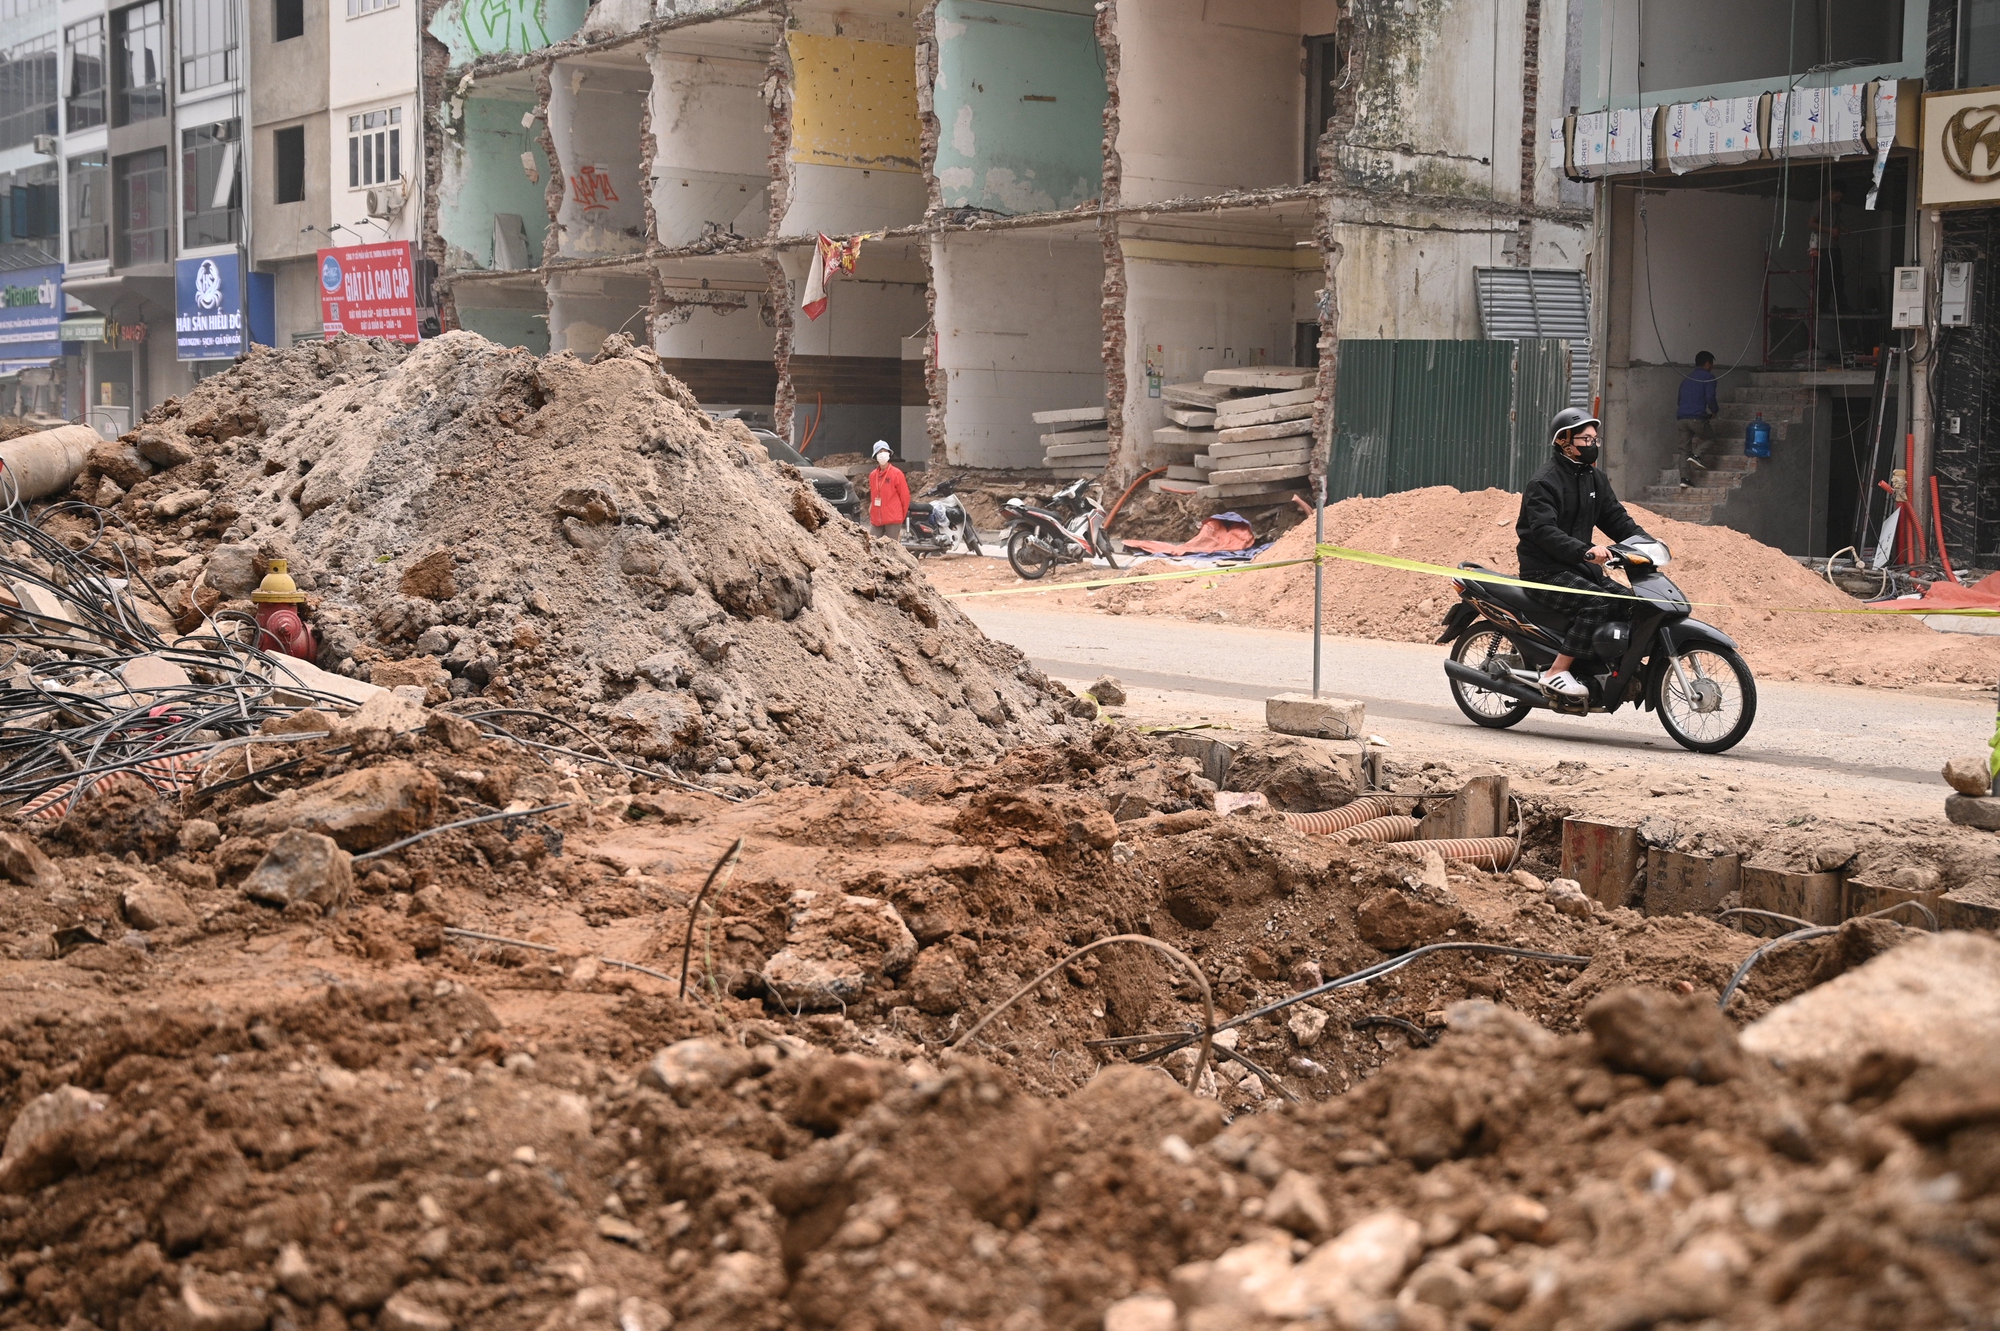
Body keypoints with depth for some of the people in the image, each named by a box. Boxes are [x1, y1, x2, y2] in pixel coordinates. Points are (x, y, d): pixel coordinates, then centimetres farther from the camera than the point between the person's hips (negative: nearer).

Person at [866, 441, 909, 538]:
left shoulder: (896, 474, -4)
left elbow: (904, 495, -1)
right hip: (876, 520, 5)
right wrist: (871, 513, 14)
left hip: (893, 520, -5)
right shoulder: (872, 475, 11)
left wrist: (901, 517, 3)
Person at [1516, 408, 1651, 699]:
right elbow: (1544, 531, -25)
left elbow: (1616, 518, 14)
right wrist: (1585, 551, -38)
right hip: (1544, 571, -8)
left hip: (1577, 567, 8)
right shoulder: (1544, 482, -12)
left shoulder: (1595, 479, 16)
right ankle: (1556, 672, -26)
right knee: (1599, 603, -28)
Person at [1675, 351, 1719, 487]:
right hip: (1697, 417, -6)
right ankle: (1696, 455, -7)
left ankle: (1685, 478, -4)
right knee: (1710, 438, 18)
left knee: (1685, 449, 8)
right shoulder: (1708, 377, 0)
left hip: (1681, 418, 6)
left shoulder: (1687, 377, 22)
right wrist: (1714, 411, 8)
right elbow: (1710, 398, -9)